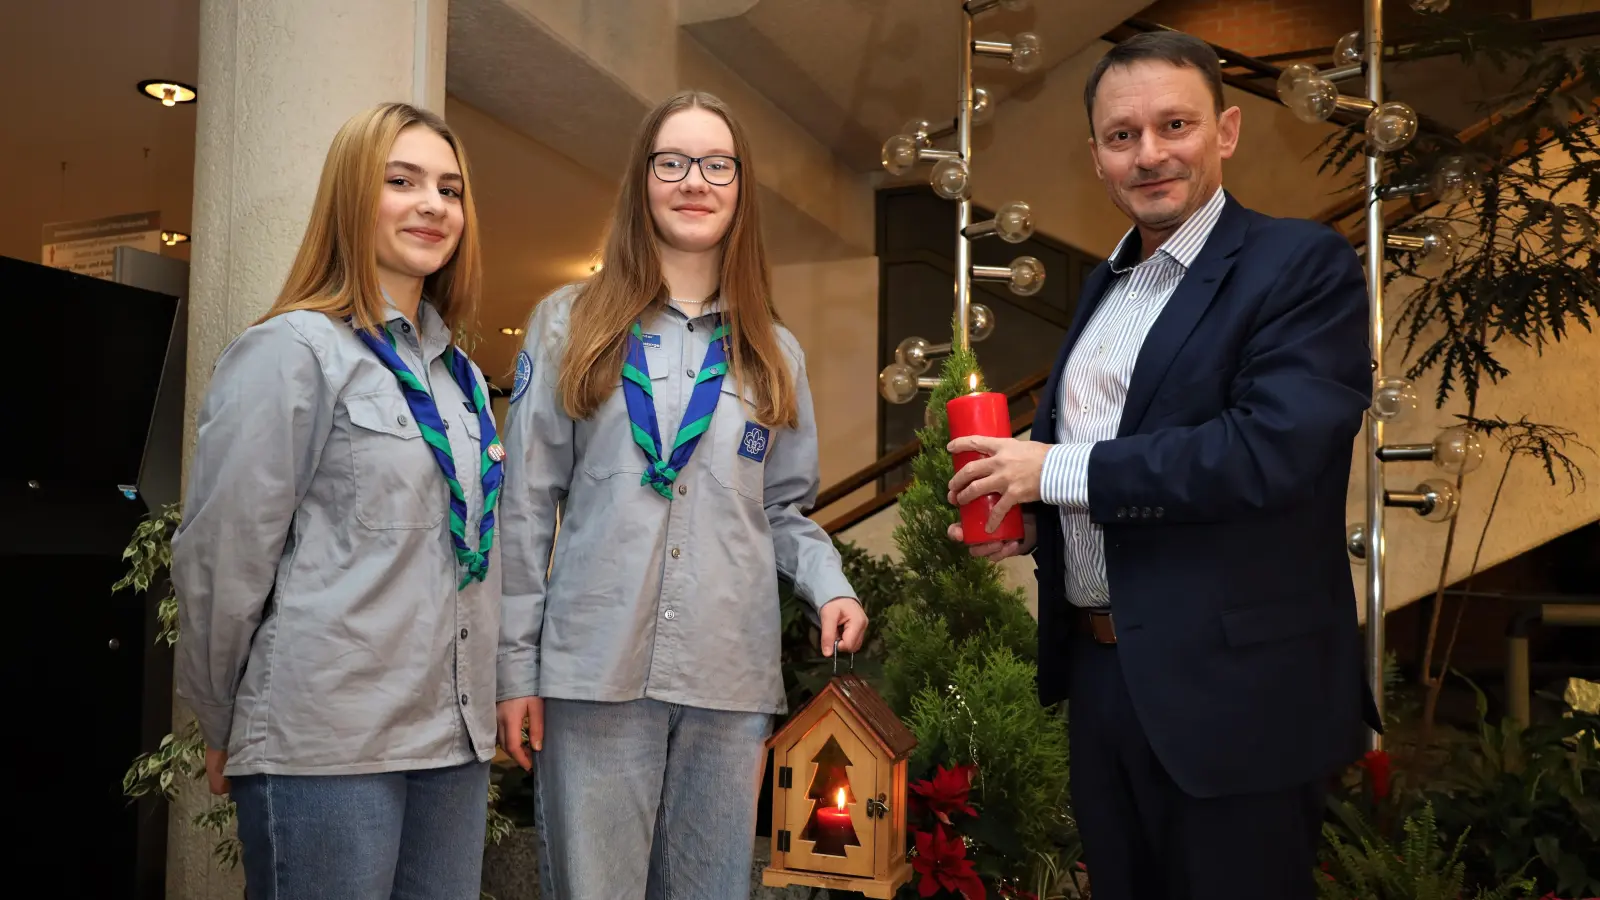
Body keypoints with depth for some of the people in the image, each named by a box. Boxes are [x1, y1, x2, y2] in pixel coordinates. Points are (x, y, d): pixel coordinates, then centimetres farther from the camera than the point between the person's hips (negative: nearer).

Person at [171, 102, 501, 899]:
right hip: (326, 746, -6)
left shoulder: (461, 376, 14)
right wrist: (227, 729, -2)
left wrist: (478, 710, 15)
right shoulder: (293, 352, -8)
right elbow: (222, 556, -9)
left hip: (454, 742, 7)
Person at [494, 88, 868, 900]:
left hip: (731, 679, 3)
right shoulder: (570, 324, 5)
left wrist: (829, 586, -5)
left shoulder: (773, 351, 14)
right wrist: (515, 666, -3)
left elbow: (783, 508, 15)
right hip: (594, 670, -2)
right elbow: (526, 506, 2)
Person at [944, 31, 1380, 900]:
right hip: (1098, 668, 7)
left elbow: (1274, 448, -24)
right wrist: (1021, 508, 0)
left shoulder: (1304, 265, -10)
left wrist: (1059, 472, -19)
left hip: (1231, 689, -7)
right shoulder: (1105, 283, 13)